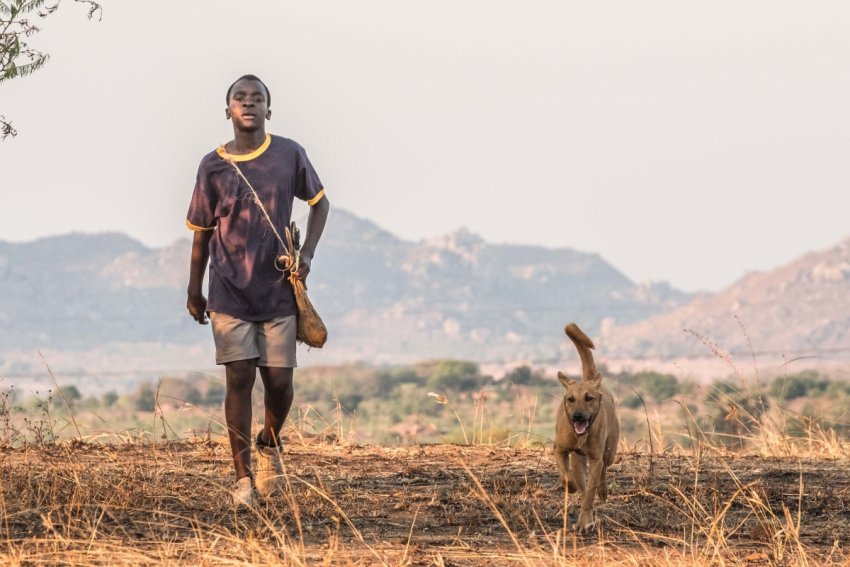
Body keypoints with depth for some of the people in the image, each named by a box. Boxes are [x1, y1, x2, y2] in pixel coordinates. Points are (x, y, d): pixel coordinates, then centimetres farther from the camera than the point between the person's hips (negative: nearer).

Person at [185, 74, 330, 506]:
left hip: (278, 291, 1)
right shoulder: (212, 166, -2)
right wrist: (194, 291, 11)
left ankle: (270, 443, 32)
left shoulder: (289, 156, -1)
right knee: (239, 378, -6)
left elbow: (319, 202, 13)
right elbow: (202, 231, 8)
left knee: (279, 381, 1)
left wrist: (307, 254, 0)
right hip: (229, 293, -1)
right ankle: (243, 477, 0)